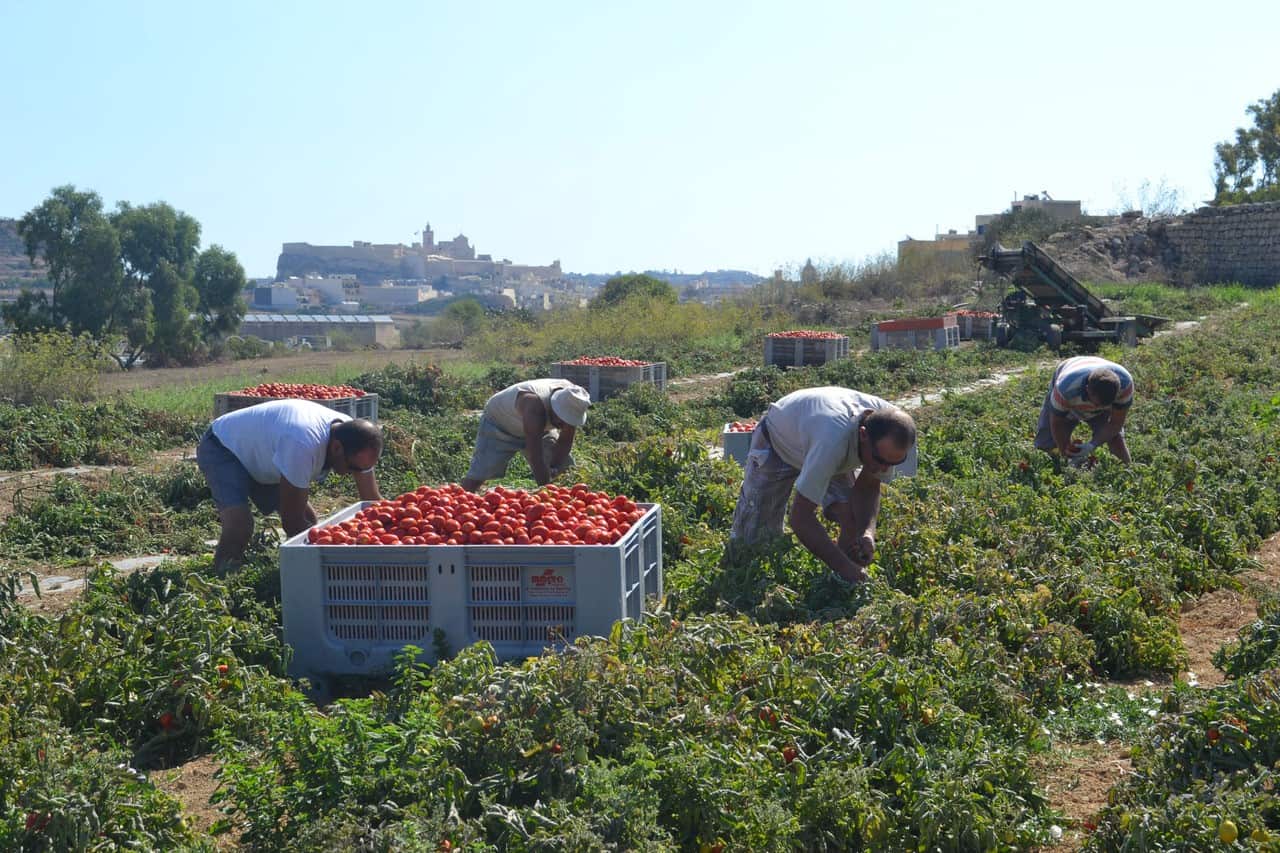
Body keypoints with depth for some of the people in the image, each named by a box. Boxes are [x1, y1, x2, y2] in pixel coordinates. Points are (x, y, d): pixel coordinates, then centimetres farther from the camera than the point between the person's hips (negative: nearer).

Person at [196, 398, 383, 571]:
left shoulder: (352, 433, -21)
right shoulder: (304, 445, -44)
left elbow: (373, 501, -11)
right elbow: (292, 521, -34)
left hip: (260, 454, 8)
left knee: (307, 520, -1)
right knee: (240, 524, -29)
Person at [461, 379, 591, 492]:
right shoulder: (534, 406, -44)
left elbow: (565, 441, -12)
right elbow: (536, 458, -45)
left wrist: (553, 469, -23)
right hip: (499, 424, -6)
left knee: (565, 469, -1)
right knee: (478, 476, -19)